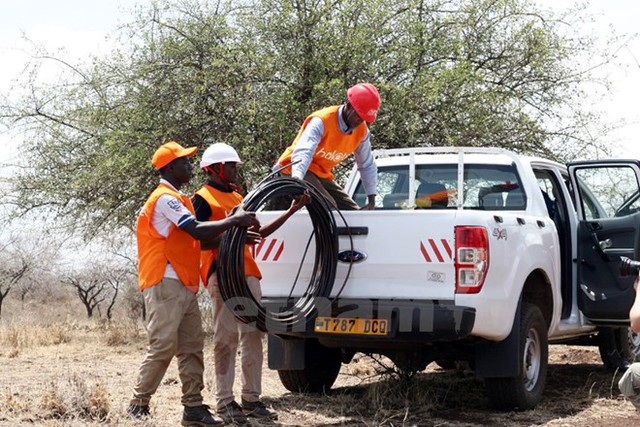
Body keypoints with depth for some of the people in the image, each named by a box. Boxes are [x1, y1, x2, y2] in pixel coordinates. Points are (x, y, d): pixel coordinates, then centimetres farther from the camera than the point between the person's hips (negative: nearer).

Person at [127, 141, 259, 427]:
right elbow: (197, 231, -20)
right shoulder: (165, 198, -10)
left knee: (192, 347, 5)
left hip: (184, 286, 10)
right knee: (163, 346, -10)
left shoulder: (177, 199, 23)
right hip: (166, 284, -10)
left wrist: (233, 225, 9)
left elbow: (198, 238, 19)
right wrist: (234, 221, -12)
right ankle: (138, 404, -3)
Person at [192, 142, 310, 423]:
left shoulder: (237, 197, 22)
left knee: (253, 334, 5)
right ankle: (224, 401, -3)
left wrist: (291, 211, 21)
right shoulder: (203, 199, -1)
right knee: (226, 337, -8)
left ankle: (251, 398, 10)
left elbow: (258, 232, 24)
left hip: (247, 272, 8)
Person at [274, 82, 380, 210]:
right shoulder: (322, 121, -24)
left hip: (323, 176, 8)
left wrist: (372, 198, 5)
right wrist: (297, 179, -58)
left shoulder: (362, 131, -2)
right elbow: (303, 152, -40)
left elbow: (367, 165, 10)